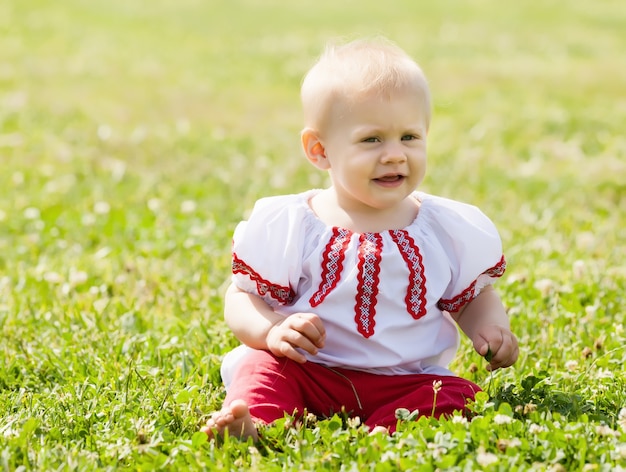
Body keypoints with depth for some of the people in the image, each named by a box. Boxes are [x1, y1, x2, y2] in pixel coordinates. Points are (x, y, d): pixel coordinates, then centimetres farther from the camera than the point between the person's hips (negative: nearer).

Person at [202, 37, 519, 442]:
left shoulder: (450, 229, 5)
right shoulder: (289, 226, -2)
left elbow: (476, 296, 20)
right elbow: (243, 297, 2)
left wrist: (492, 329, -3)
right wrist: (270, 329, -21)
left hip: (404, 383, 1)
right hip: (308, 376, -1)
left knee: (454, 396, -25)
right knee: (261, 363, -27)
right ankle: (254, 421, -53)